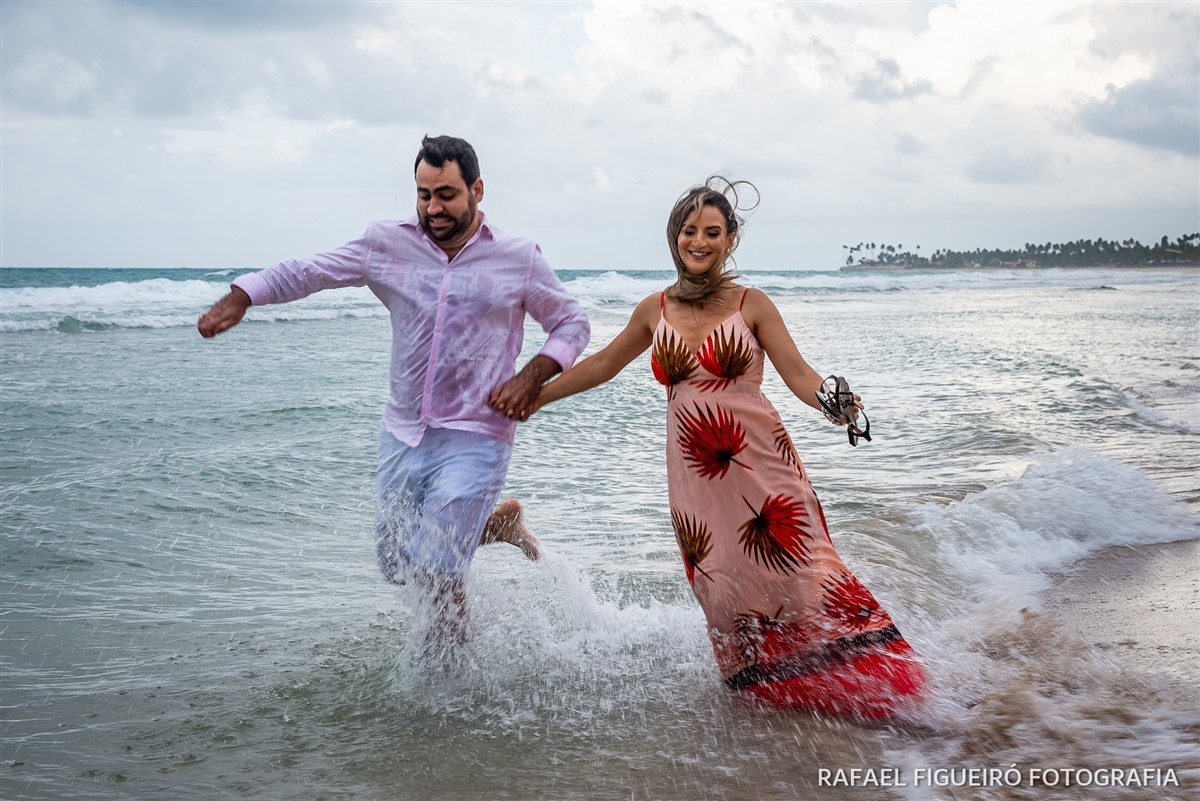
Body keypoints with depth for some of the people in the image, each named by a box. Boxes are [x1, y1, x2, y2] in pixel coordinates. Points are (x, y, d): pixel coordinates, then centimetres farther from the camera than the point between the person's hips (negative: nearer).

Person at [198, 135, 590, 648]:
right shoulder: (389, 245, 2)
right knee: (396, 564, 13)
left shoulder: (518, 259, -3)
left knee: (434, 571, -11)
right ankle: (500, 522, 34)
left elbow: (572, 323, 6)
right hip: (403, 434, 4)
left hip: (474, 438, -4)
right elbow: (307, 272, 7)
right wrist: (240, 296, -7)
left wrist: (534, 375, -10)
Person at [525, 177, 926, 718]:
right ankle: (773, 695, 16)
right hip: (693, 473, 3)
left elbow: (798, 373, -4)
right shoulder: (655, 311, 10)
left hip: (759, 461, -3)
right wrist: (530, 396, 24)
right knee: (724, 593, 1)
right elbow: (602, 364, 21)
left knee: (800, 577, -7)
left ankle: (880, 691, 4)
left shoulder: (751, 304, 2)